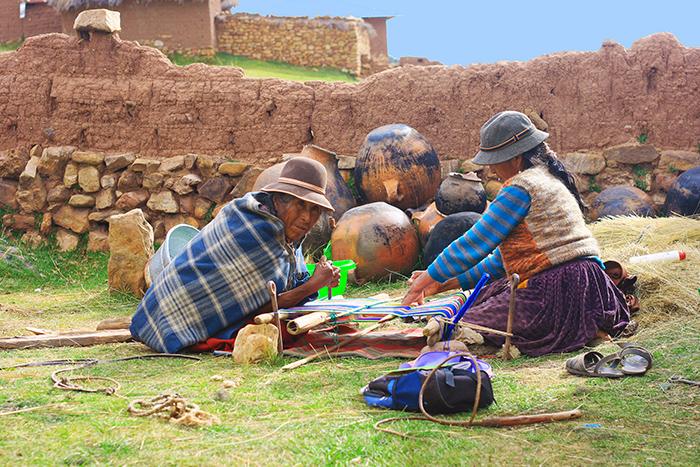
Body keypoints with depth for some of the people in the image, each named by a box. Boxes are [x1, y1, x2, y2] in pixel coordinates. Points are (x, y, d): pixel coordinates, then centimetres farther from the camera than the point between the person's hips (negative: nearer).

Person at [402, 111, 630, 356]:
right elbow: (507, 257, 22)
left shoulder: (522, 188, -12)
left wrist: (429, 278, 4)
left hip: (555, 294, -10)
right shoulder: (549, 179, 20)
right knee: (489, 292, 23)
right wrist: (446, 283, 21)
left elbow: (474, 244, -9)